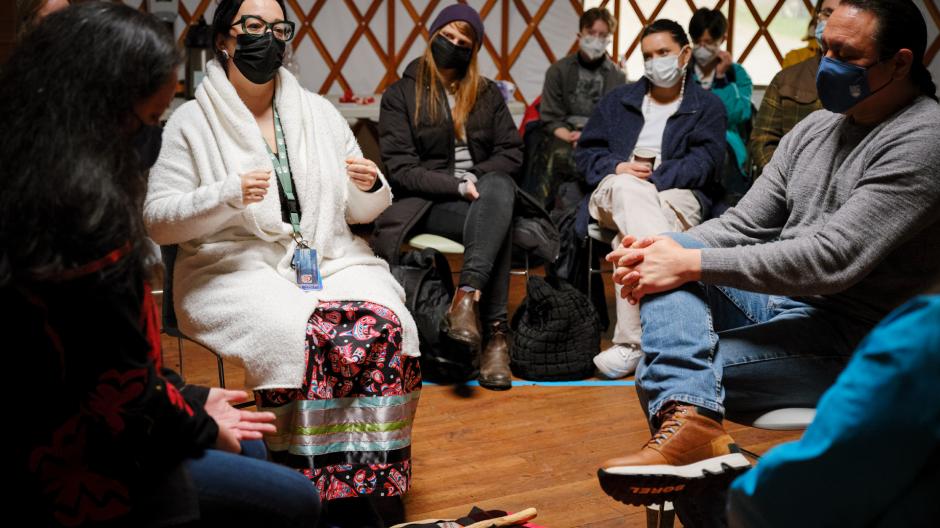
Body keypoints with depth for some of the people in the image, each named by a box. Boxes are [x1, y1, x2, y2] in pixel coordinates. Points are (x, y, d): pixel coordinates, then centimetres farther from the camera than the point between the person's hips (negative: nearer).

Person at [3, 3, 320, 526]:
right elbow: (122, 386, -25)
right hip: (81, 471, -10)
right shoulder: (82, 204, -28)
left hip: (47, 434, 10)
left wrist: (190, 399, 7)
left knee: (250, 450, 26)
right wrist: (200, 429, -6)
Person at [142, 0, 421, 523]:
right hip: (237, 267, -4)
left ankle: (366, 480, -16)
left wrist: (371, 187, -6)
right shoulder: (193, 121, 2)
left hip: (330, 259, 4)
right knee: (301, 335, -34)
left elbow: (360, 214, 18)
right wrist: (229, 195, -18)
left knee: (384, 326, -26)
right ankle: (317, 483, -19)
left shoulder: (318, 112, 15)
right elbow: (157, 220, -4)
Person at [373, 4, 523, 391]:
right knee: (498, 218, -35)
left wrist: (477, 178, -10)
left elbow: (511, 152, 10)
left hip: (485, 189, 3)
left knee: (498, 189, -36)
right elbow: (400, 168, -5)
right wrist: (458, 186, -16)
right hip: (429, 203, -3)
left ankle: (467, 298, -49)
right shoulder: (400, 95, 4)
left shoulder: (487, 94, 17)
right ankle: (494, 332, -41)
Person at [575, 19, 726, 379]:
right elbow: (586, 151, 18)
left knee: (629, 241, -39)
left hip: (676, 195, -1)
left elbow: (704, 163, -1)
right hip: (614, 193, 2)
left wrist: (653, 176, -16)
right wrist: (617, 167, -6)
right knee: (629, 189, -40)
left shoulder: (707, 107, 17)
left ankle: (632, 341, -43)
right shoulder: (619, 101, 27)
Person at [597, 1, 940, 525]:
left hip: (850, 340, -9)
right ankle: (689, 417, -29)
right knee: (663, 255, -18)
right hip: (777, 301, 9)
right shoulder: (816, 128, 10)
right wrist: (668, 249, -11)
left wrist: (692, 264, -24)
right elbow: (745, 225, 10)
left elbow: (832, 258, -25)